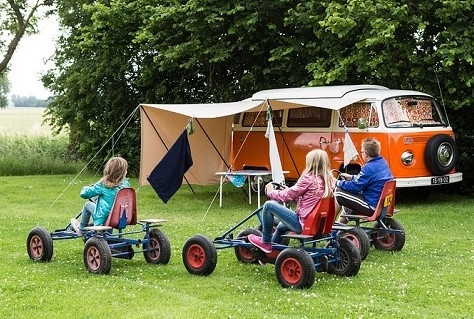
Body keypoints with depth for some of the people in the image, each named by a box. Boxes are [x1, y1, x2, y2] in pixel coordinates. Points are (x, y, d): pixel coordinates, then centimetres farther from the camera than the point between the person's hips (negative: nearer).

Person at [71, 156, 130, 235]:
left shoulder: (103, 185, -18)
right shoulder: (126, 184, -7)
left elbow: (84, 193, -11)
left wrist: (86, 188, 15)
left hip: (103, 220, -5)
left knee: (88, 205, 20)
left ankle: (81, 229, 37)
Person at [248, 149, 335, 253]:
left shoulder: (309, 179, -17)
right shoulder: (328, 180, 5)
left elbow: (288, 195, -8)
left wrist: (271, 192, 9)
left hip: (303, 224, -9)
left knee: (268, 205, -2)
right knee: (282, 226, 35)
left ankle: (265, 242, 9)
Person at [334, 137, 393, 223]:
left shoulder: (369, 168, -22)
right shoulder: (383, 162, 6)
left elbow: (354, 187, -17)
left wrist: (338, 183, -1)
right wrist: (352, 177, 24)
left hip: (371, 208, -10)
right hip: (382, 204, 10)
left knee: (338, 192, -2)